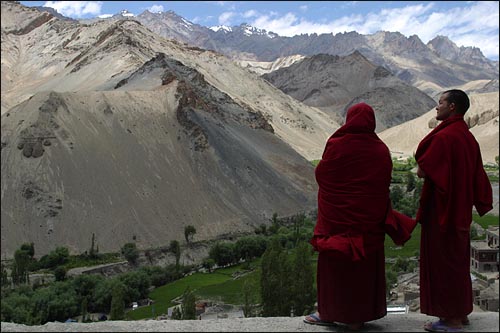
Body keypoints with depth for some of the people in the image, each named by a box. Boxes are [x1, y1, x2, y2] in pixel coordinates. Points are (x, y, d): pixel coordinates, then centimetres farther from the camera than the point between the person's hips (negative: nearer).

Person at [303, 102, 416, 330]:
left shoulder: (336, 146, -13)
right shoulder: (381, 150, -2)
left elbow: (320, 175, -3)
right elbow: (384, 187, 3)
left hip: (337, 216, -3)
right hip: (369, 219, 3)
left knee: (334, 263, 10)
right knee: (365, 264, 12)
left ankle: (329, 312, 20)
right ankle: (358, 316, 21)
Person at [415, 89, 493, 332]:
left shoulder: (444, 137, -20)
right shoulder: (468, 137, 9)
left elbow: (422, 172, -18)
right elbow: (477, 174, 15)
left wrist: (423, 167, 2)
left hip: (441, 209, -9)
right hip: (459, 210, 9)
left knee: (443, 260, 0)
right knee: (457, 260, 17)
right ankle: (461, 312, 29)